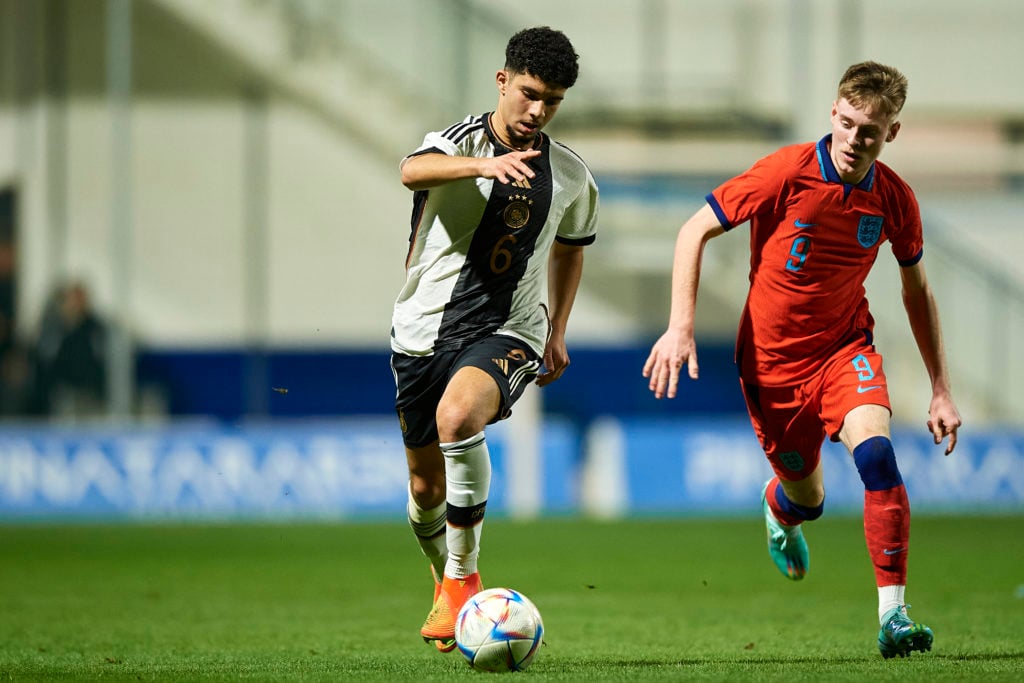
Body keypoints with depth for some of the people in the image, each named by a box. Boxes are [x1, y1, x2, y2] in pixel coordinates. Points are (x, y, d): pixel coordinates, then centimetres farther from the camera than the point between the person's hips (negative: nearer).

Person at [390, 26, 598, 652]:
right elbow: (414, 171, -31)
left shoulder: (571, 177, 5)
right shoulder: (462, 141, -6)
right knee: (426, 487, 9)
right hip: (425, 327, 1)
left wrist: (558, 331, 16)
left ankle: (463, 578, -22)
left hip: (507, 332, -1)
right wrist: (484, 164, -50)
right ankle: (447, 580, 41)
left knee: (458, 416, -33)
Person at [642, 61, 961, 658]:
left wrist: (941, 391, 8)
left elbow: (916, 290, 8)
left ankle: (893, 615, -24)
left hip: (845, 345, 1)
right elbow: (695, 231, -10)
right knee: (806, 500, 11)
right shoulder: (788, 173, -18)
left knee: (875, 449, -27)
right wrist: (680, 327, -19)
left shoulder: (894, 199, -8)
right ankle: (779, 505, 54)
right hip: (773, 358, -1)